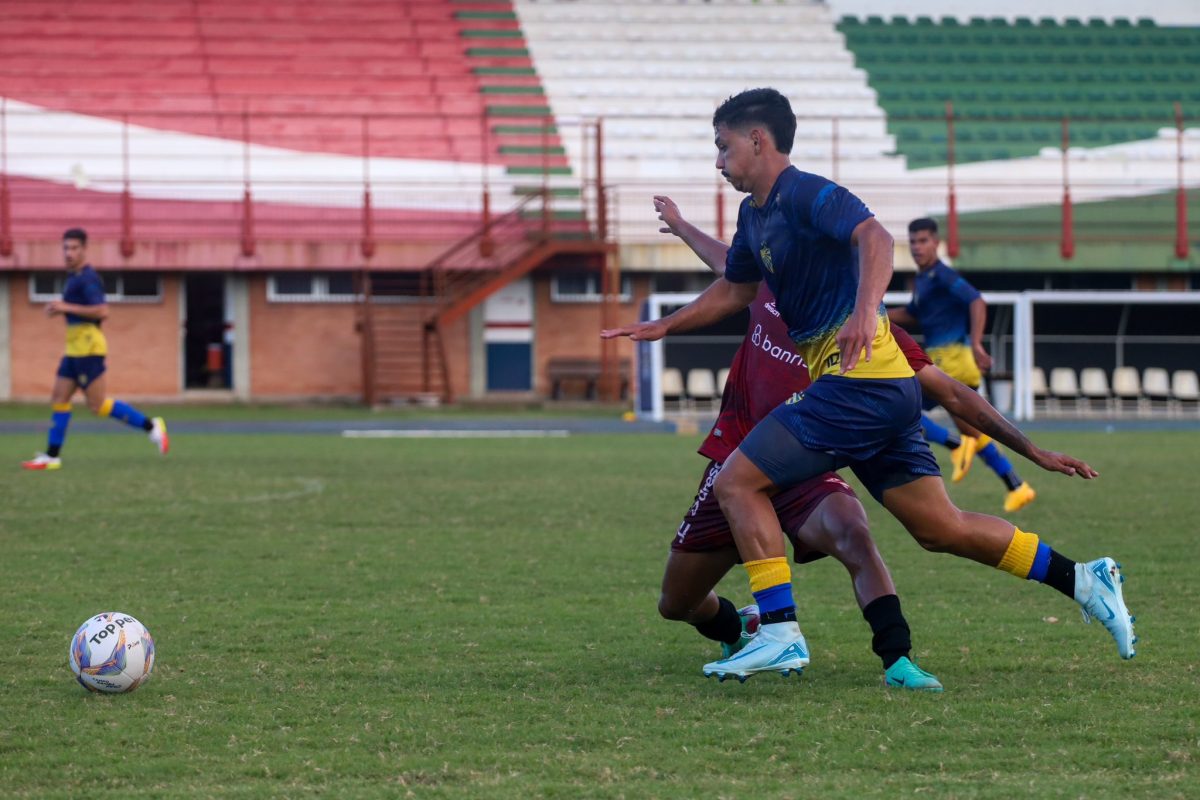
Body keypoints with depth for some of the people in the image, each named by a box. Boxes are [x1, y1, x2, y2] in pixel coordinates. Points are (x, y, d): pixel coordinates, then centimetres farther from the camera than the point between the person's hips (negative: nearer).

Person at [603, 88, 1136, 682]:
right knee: (940, 528, 10)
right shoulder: (755, 213, 19)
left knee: (737, 483, -10)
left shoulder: (804, 194, -10)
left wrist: (865, 309, -43)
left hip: (860, 381, -10)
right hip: (886, 389, 10)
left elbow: (874, 238, -27)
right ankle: (1084, 580, 15)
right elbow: (734, 289, 35)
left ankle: (780, 634, -13)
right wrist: (664, 326, 30)